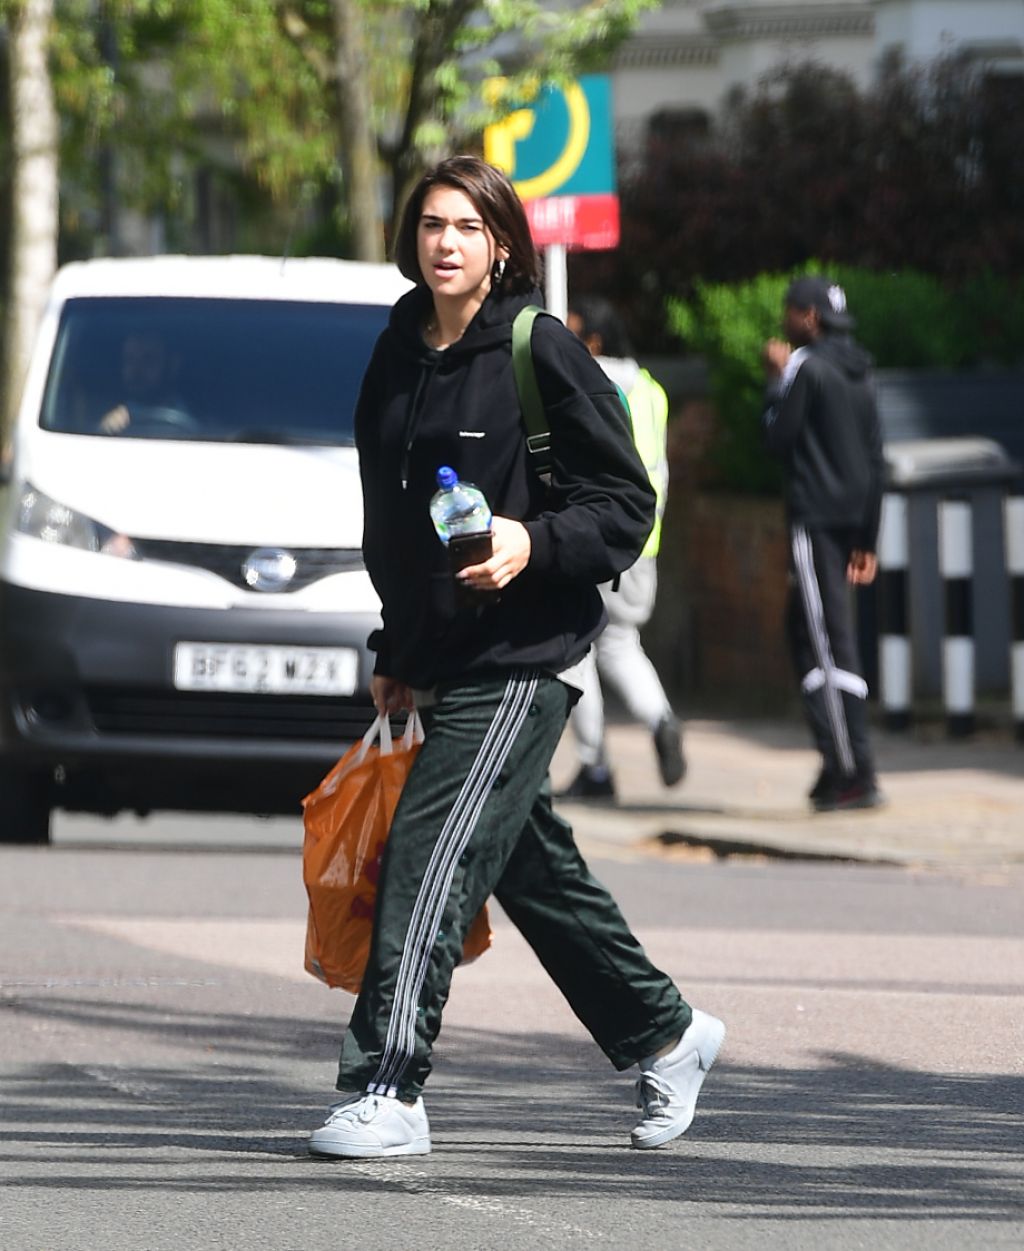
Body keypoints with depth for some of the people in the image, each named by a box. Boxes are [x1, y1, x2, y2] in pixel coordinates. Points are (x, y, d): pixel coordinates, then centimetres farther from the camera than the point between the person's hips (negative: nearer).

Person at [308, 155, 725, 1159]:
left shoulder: (541, 353, -9)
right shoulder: (397, 359, 11)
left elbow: (626, 505, -8)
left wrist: (535, 544, -23)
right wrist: (395, 652, 20)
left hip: (521, 658, -8)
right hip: (439, 660, 8)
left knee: (432, 854, -16)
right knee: (533, 868, 16)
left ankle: (385, 1090, -18)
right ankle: (665, 1034, 33)